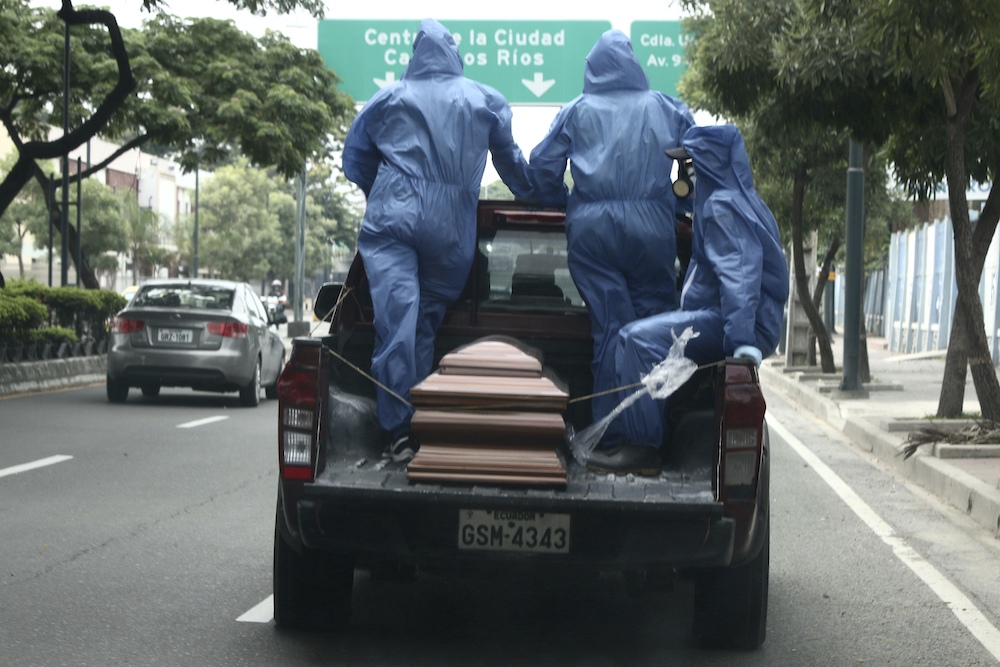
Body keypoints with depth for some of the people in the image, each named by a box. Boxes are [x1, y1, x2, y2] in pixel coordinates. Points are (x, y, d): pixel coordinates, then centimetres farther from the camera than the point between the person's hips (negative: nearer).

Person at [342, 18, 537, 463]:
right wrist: (531, 197, 41)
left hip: (392, 215, -1)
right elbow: (511, 160, 25)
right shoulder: (486, 101, 16)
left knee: (396, 319, -9)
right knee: (427, 320, 11)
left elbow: (355, 162, 20)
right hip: (452, 227, 2)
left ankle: (400, 427, -15)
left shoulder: (387, 100, 14)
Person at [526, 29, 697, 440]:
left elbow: (542, 165, 8)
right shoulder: (666, 109, 12)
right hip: (651, 227, -1)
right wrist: (682, 200, 24)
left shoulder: (577, 111, 11)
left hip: (591, 229, 1)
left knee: (609, 326, 2)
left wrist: (559, 202, 25)